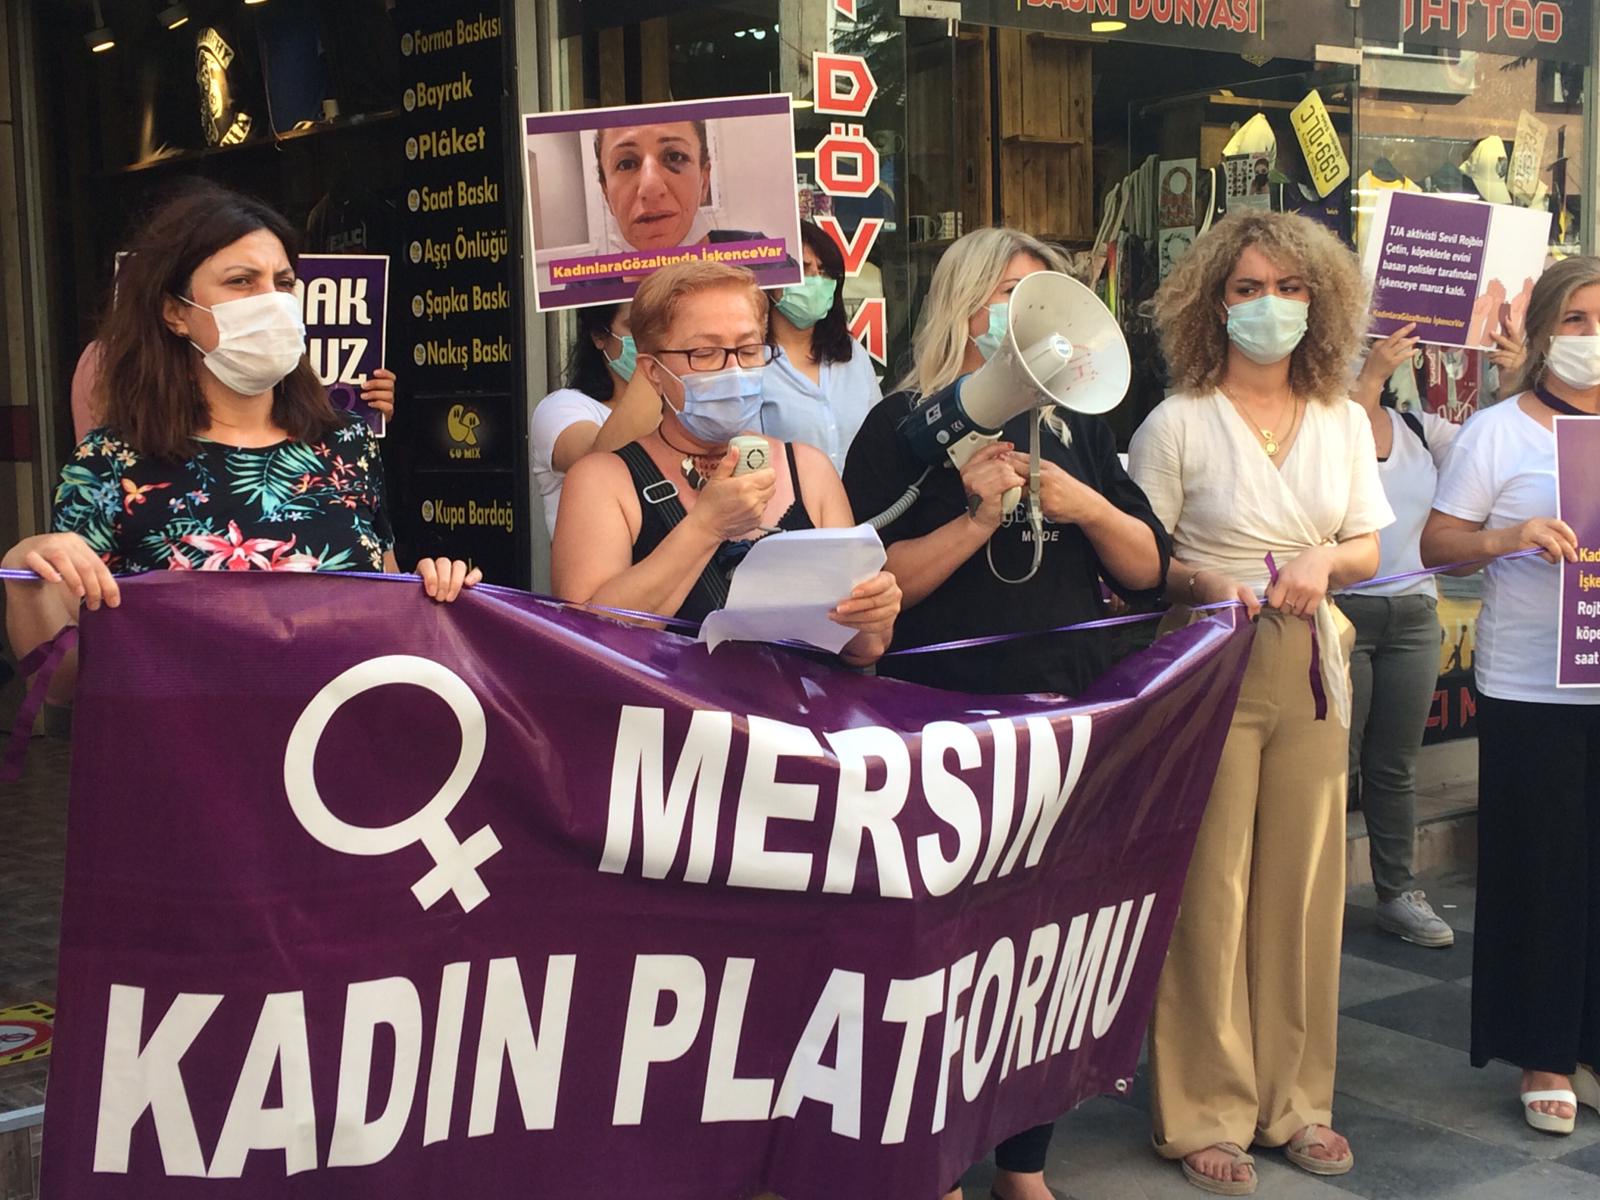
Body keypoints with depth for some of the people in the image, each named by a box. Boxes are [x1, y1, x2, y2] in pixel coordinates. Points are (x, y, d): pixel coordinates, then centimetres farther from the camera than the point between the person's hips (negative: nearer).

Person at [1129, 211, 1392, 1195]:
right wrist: (1204, 584, -22)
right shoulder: (1178, 423, -5)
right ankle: (1207, 1114, 13)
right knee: (1211, 892, 0)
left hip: (1310, 667, 4)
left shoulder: (1343, 421, 9)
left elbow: (1368, 548, 13)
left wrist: (1326, 561, -8)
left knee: (1304, 885, 9)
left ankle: (1295, 1100, 24)